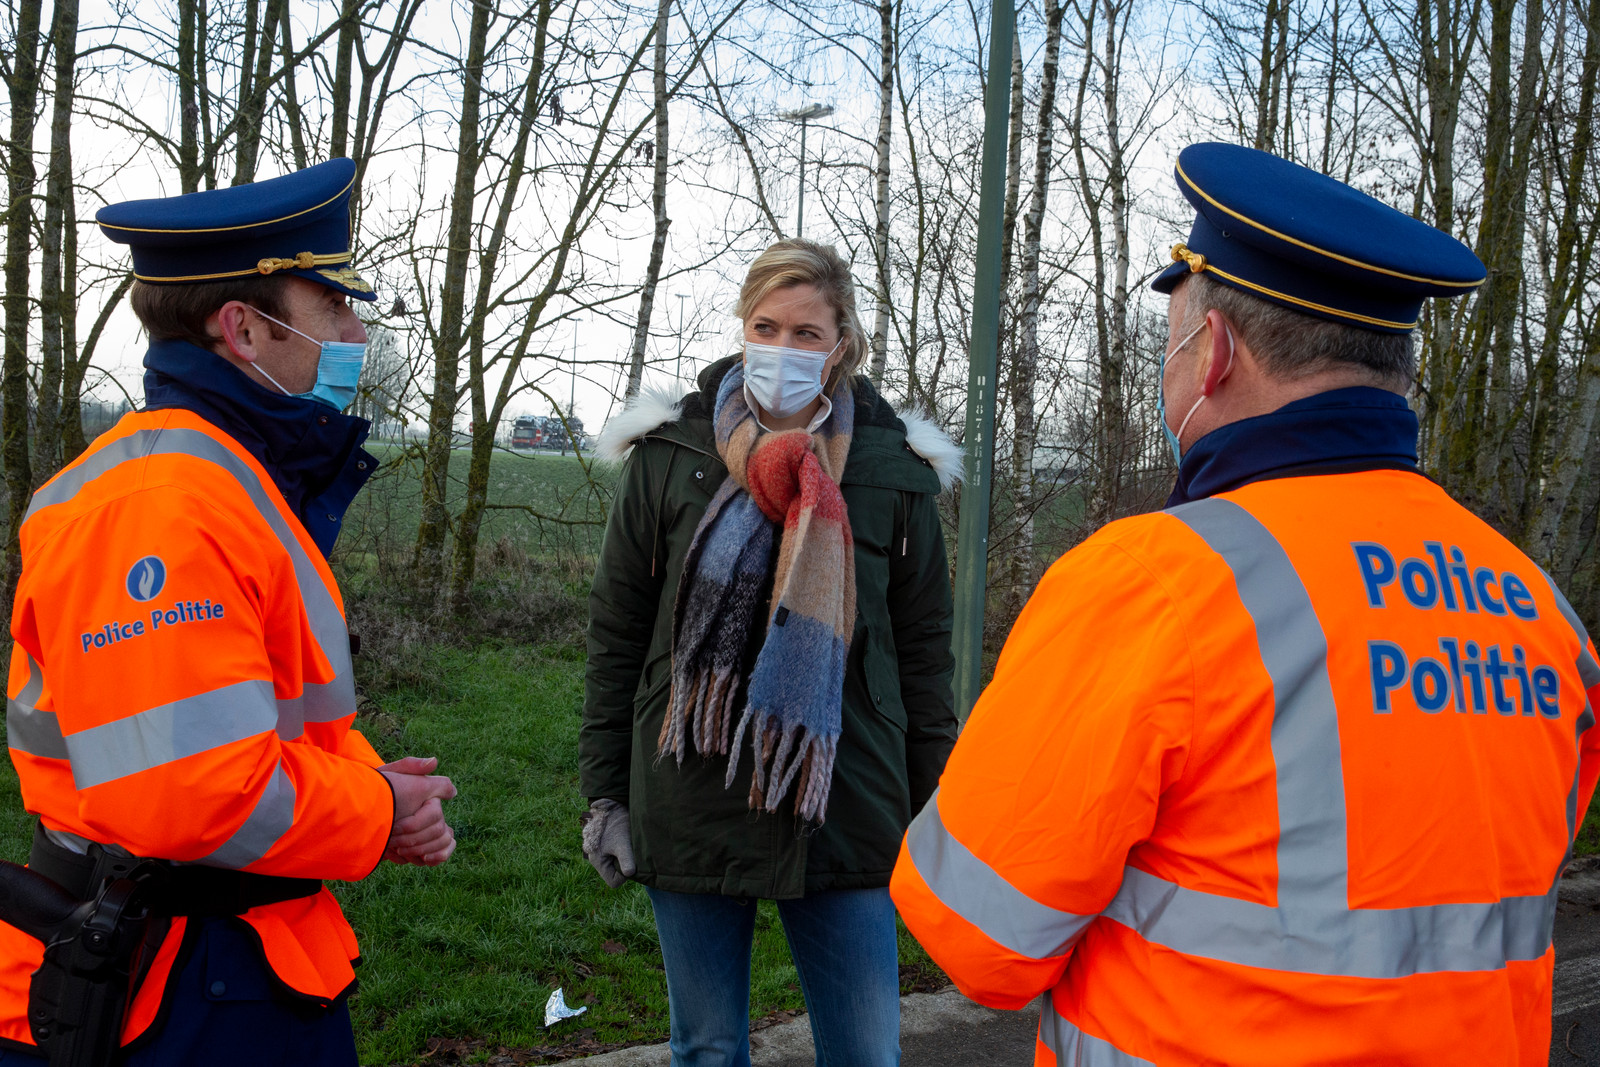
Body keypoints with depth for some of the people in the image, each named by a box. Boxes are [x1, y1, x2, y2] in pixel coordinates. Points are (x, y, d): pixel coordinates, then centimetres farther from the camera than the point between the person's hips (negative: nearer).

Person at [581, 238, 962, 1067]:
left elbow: (925, 650, 5)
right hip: (691, 807, 0)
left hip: (844, 819, 0)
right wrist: (604, 792, 2)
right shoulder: (668, 453, 1)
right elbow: (616, 633, 4)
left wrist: (932, 816, 3)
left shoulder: (895, 470, 1)